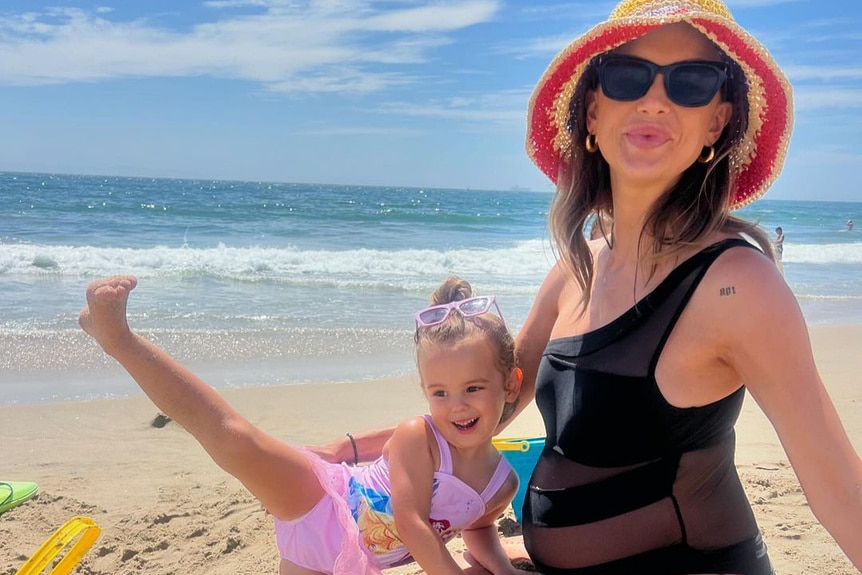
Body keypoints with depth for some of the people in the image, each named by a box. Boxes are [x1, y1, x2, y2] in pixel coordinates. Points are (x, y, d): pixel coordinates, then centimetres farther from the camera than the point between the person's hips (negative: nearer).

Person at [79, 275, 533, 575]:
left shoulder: (504, 484, -1)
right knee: (236, 442, -29)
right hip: (321, 502, -6)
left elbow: (478, 527, 19)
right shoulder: (417, 437, -18)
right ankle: (119, 338, -24)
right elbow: (410, 523, -23)